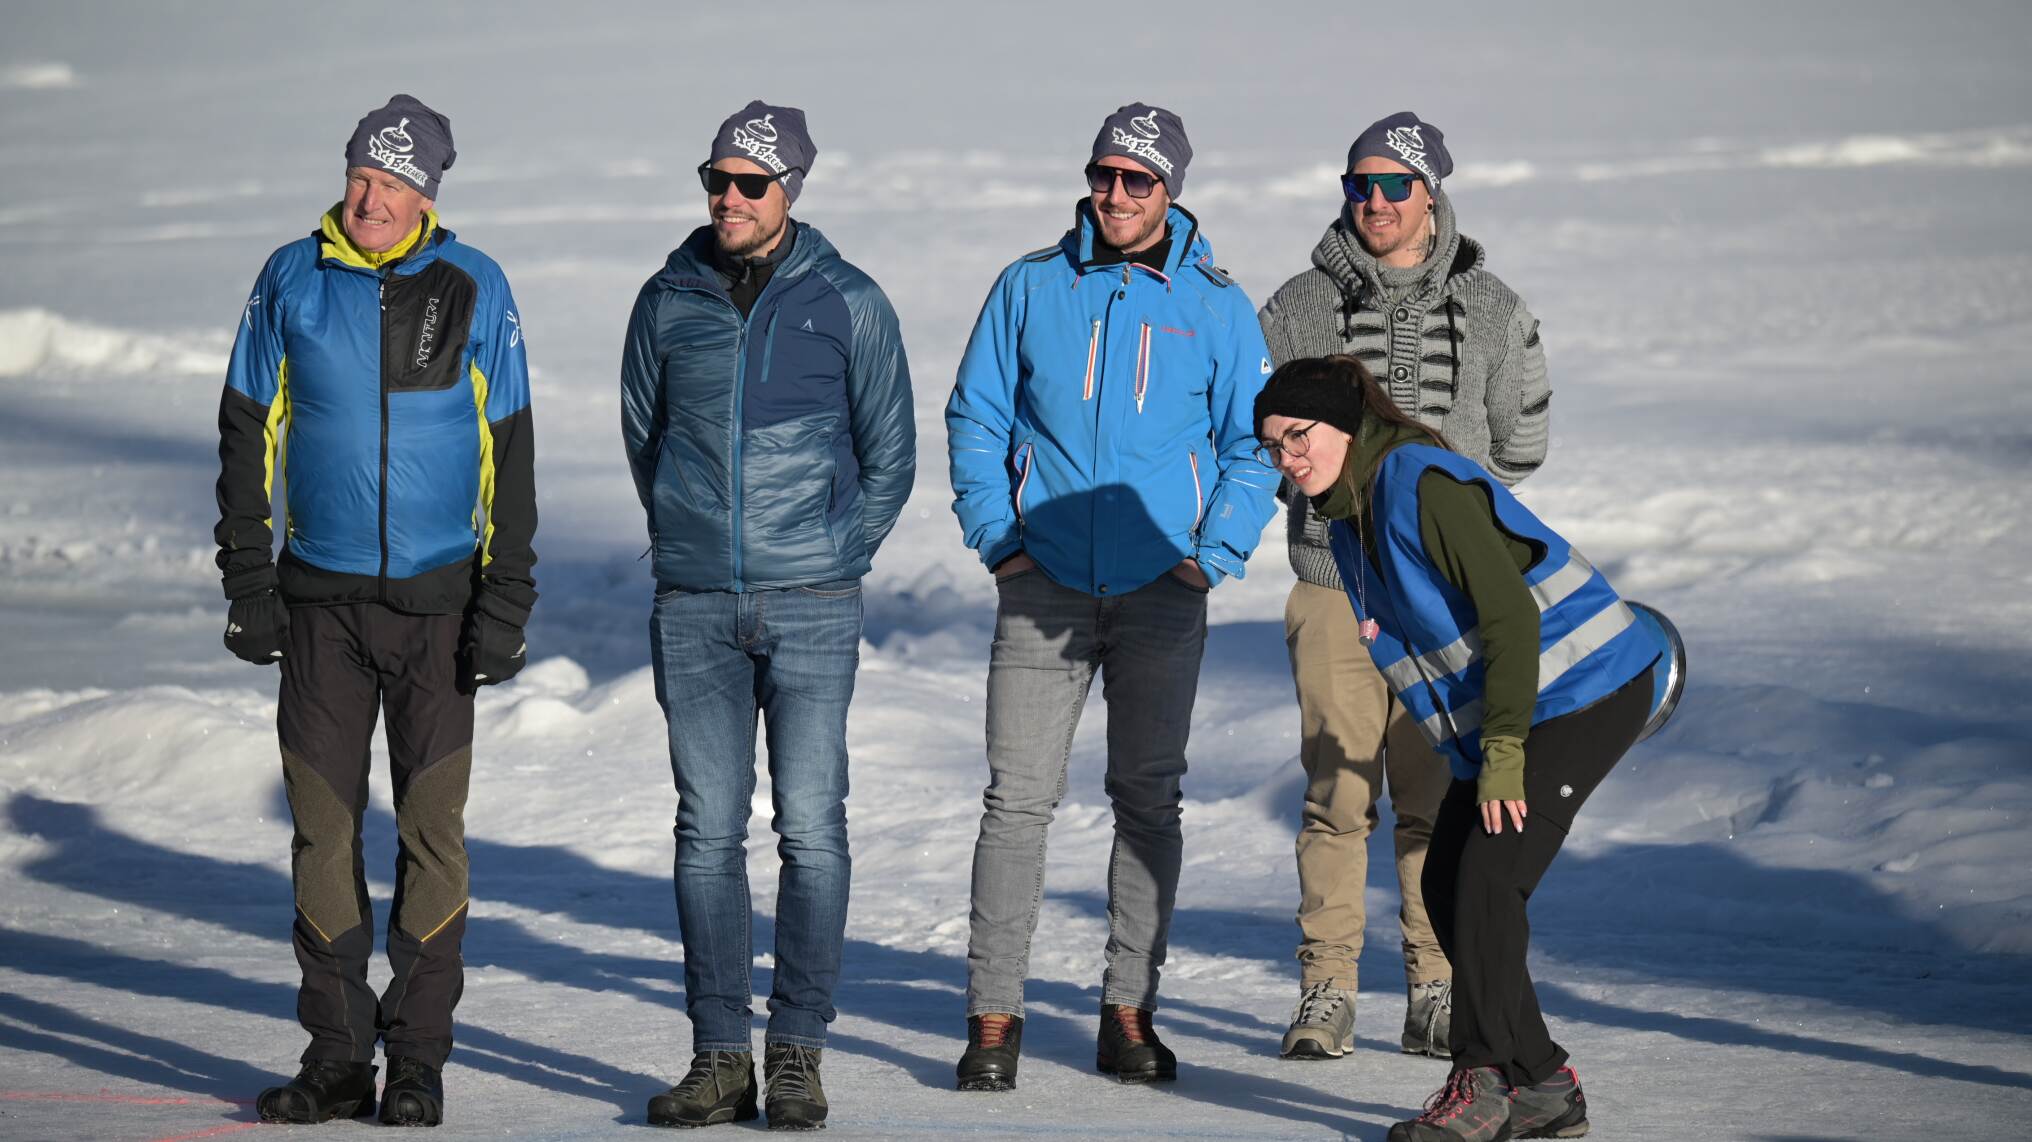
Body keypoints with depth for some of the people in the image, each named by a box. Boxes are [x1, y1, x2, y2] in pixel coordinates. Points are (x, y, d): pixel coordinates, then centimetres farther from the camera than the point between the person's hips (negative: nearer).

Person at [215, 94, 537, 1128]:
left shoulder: (471, 289, -1)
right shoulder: (292, 282, 2)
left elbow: (508, 453, 2)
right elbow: (248, 434, 8)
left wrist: (506, 602, -3)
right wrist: (247, 583, 1)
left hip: (437, 603, -1)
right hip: (320, 601, 1)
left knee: (431, 828, 0)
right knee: (323, 826, 3)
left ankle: (418, 1060, 8)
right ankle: (337, 1056, 10)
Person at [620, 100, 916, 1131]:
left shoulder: (849, 304, 1)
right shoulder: (669, 301, 7)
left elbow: (890, 457, 10)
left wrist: (832, 558, 6)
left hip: (812, 609, -2)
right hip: (693, 610, 2)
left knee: (811, 829, -4)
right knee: (708, 831, 2)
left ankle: (797, 1052, 2)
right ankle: (719, 1056, 6)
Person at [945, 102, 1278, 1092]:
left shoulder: (1215, 306, 3)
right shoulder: (1031, 287, 3)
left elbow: (1254, 445, 6)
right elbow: (975, 417, 8)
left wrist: (1212, 555, -5)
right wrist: (997, 538, -2)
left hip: (1161, 592, 0)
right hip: (1044, 589, 0)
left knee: (1149, 797, 6)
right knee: (1018, 797, -5)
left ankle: (1129, 1010, 13)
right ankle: (993, 1013, -1)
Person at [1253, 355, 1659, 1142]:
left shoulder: (1422, 483, -19)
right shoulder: (1350, 520, 10)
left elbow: (1510, 612, -23)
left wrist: (1503, 750, -25)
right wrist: (1482, 750, 13)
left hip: (1583, 690, -10)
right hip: (1497, 720, 10)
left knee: (1488, 879, -15)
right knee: (1446, 886, 5)